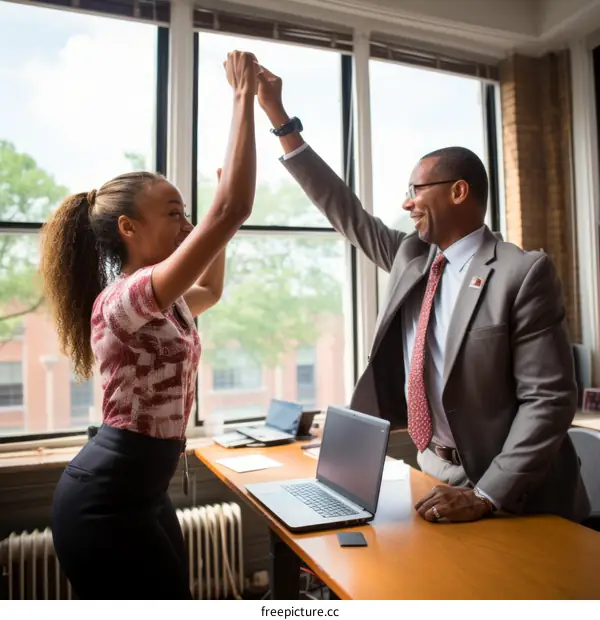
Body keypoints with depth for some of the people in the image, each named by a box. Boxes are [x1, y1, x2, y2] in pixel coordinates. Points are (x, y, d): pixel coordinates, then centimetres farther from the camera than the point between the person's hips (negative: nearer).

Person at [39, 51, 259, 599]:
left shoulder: (157, 303, 5)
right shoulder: (125, 298, -23)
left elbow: (211, 291, 26)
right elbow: (233, 209, -31)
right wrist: (245, 96, -21)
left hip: (138, 492, 9)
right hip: (105, 504, -9)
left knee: (174, 598, 20)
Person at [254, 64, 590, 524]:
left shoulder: (523, 273, -15)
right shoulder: (411, 256, 3)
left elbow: (549, 399, -16)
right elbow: (345, 212, 3)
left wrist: (486, 495, -22)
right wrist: (278, 116, 2)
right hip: (434, 472, 5)